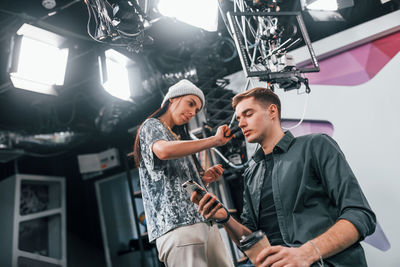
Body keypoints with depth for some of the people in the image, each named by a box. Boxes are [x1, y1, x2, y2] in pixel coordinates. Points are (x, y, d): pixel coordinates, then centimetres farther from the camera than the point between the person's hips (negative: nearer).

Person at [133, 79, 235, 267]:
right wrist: (215, 140, -16)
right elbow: (164, 151, -22)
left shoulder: (177, 136, 27)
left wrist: (203, 179, 8)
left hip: (203, 221, 8)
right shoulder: (152, 126, 4)